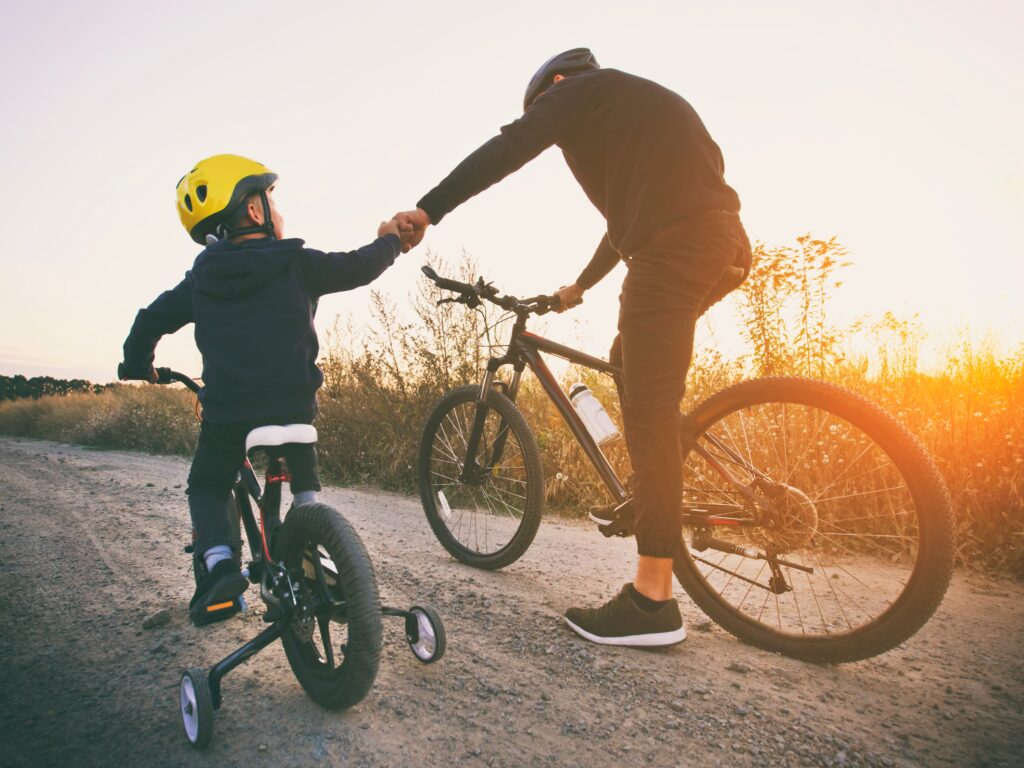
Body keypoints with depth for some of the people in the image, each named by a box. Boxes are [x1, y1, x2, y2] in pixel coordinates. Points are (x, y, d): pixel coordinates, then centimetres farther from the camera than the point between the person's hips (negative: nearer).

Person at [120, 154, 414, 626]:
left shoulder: (200, 280, 7)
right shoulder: (296, 263, -3)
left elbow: (151, 320, 15)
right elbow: (359, 267, 3)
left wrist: (137, 367, 34)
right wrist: (389, 240, 23)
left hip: (225, 411, 1)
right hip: (292, 405, -1)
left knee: (206, 488, 21)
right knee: (303, 476, 28)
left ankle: (219, 564, 1)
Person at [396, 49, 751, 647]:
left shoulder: (577, 90, 12)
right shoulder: (644, 100, 37)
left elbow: (505, 151, -4)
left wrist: (428, 211, -4)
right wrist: (581, 285, 49)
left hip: (674, 247, -9)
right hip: (726, 244, 9)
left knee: (650, 411, -10)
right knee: (632, 360, 26)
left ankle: (653, 602, -7)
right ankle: (650, 498, 28)